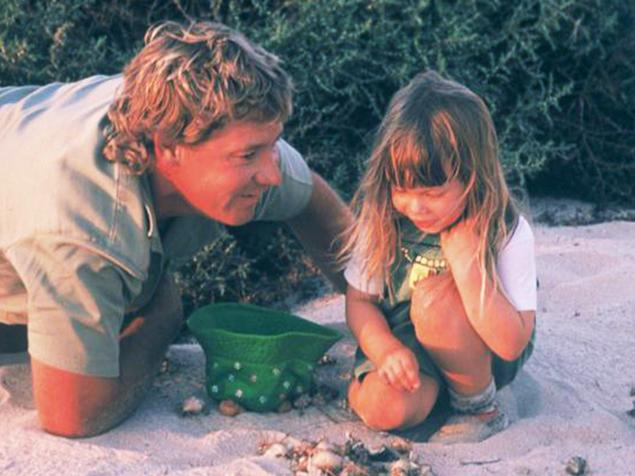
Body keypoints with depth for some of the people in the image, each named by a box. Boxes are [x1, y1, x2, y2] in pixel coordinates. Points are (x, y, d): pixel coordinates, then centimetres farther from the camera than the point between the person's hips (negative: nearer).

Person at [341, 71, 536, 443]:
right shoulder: (382, 217, -12)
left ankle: (480, 408, -10)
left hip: (486, 357, -2)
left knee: (433, 294, -32)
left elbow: (512, 344, -25)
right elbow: (360, 300, -4)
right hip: (404, 346, 2)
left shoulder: (506, 232, -21)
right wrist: (387, 351, -24)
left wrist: (467, 264, -33)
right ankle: (436, 386, 5)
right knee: (383, 407, -29)